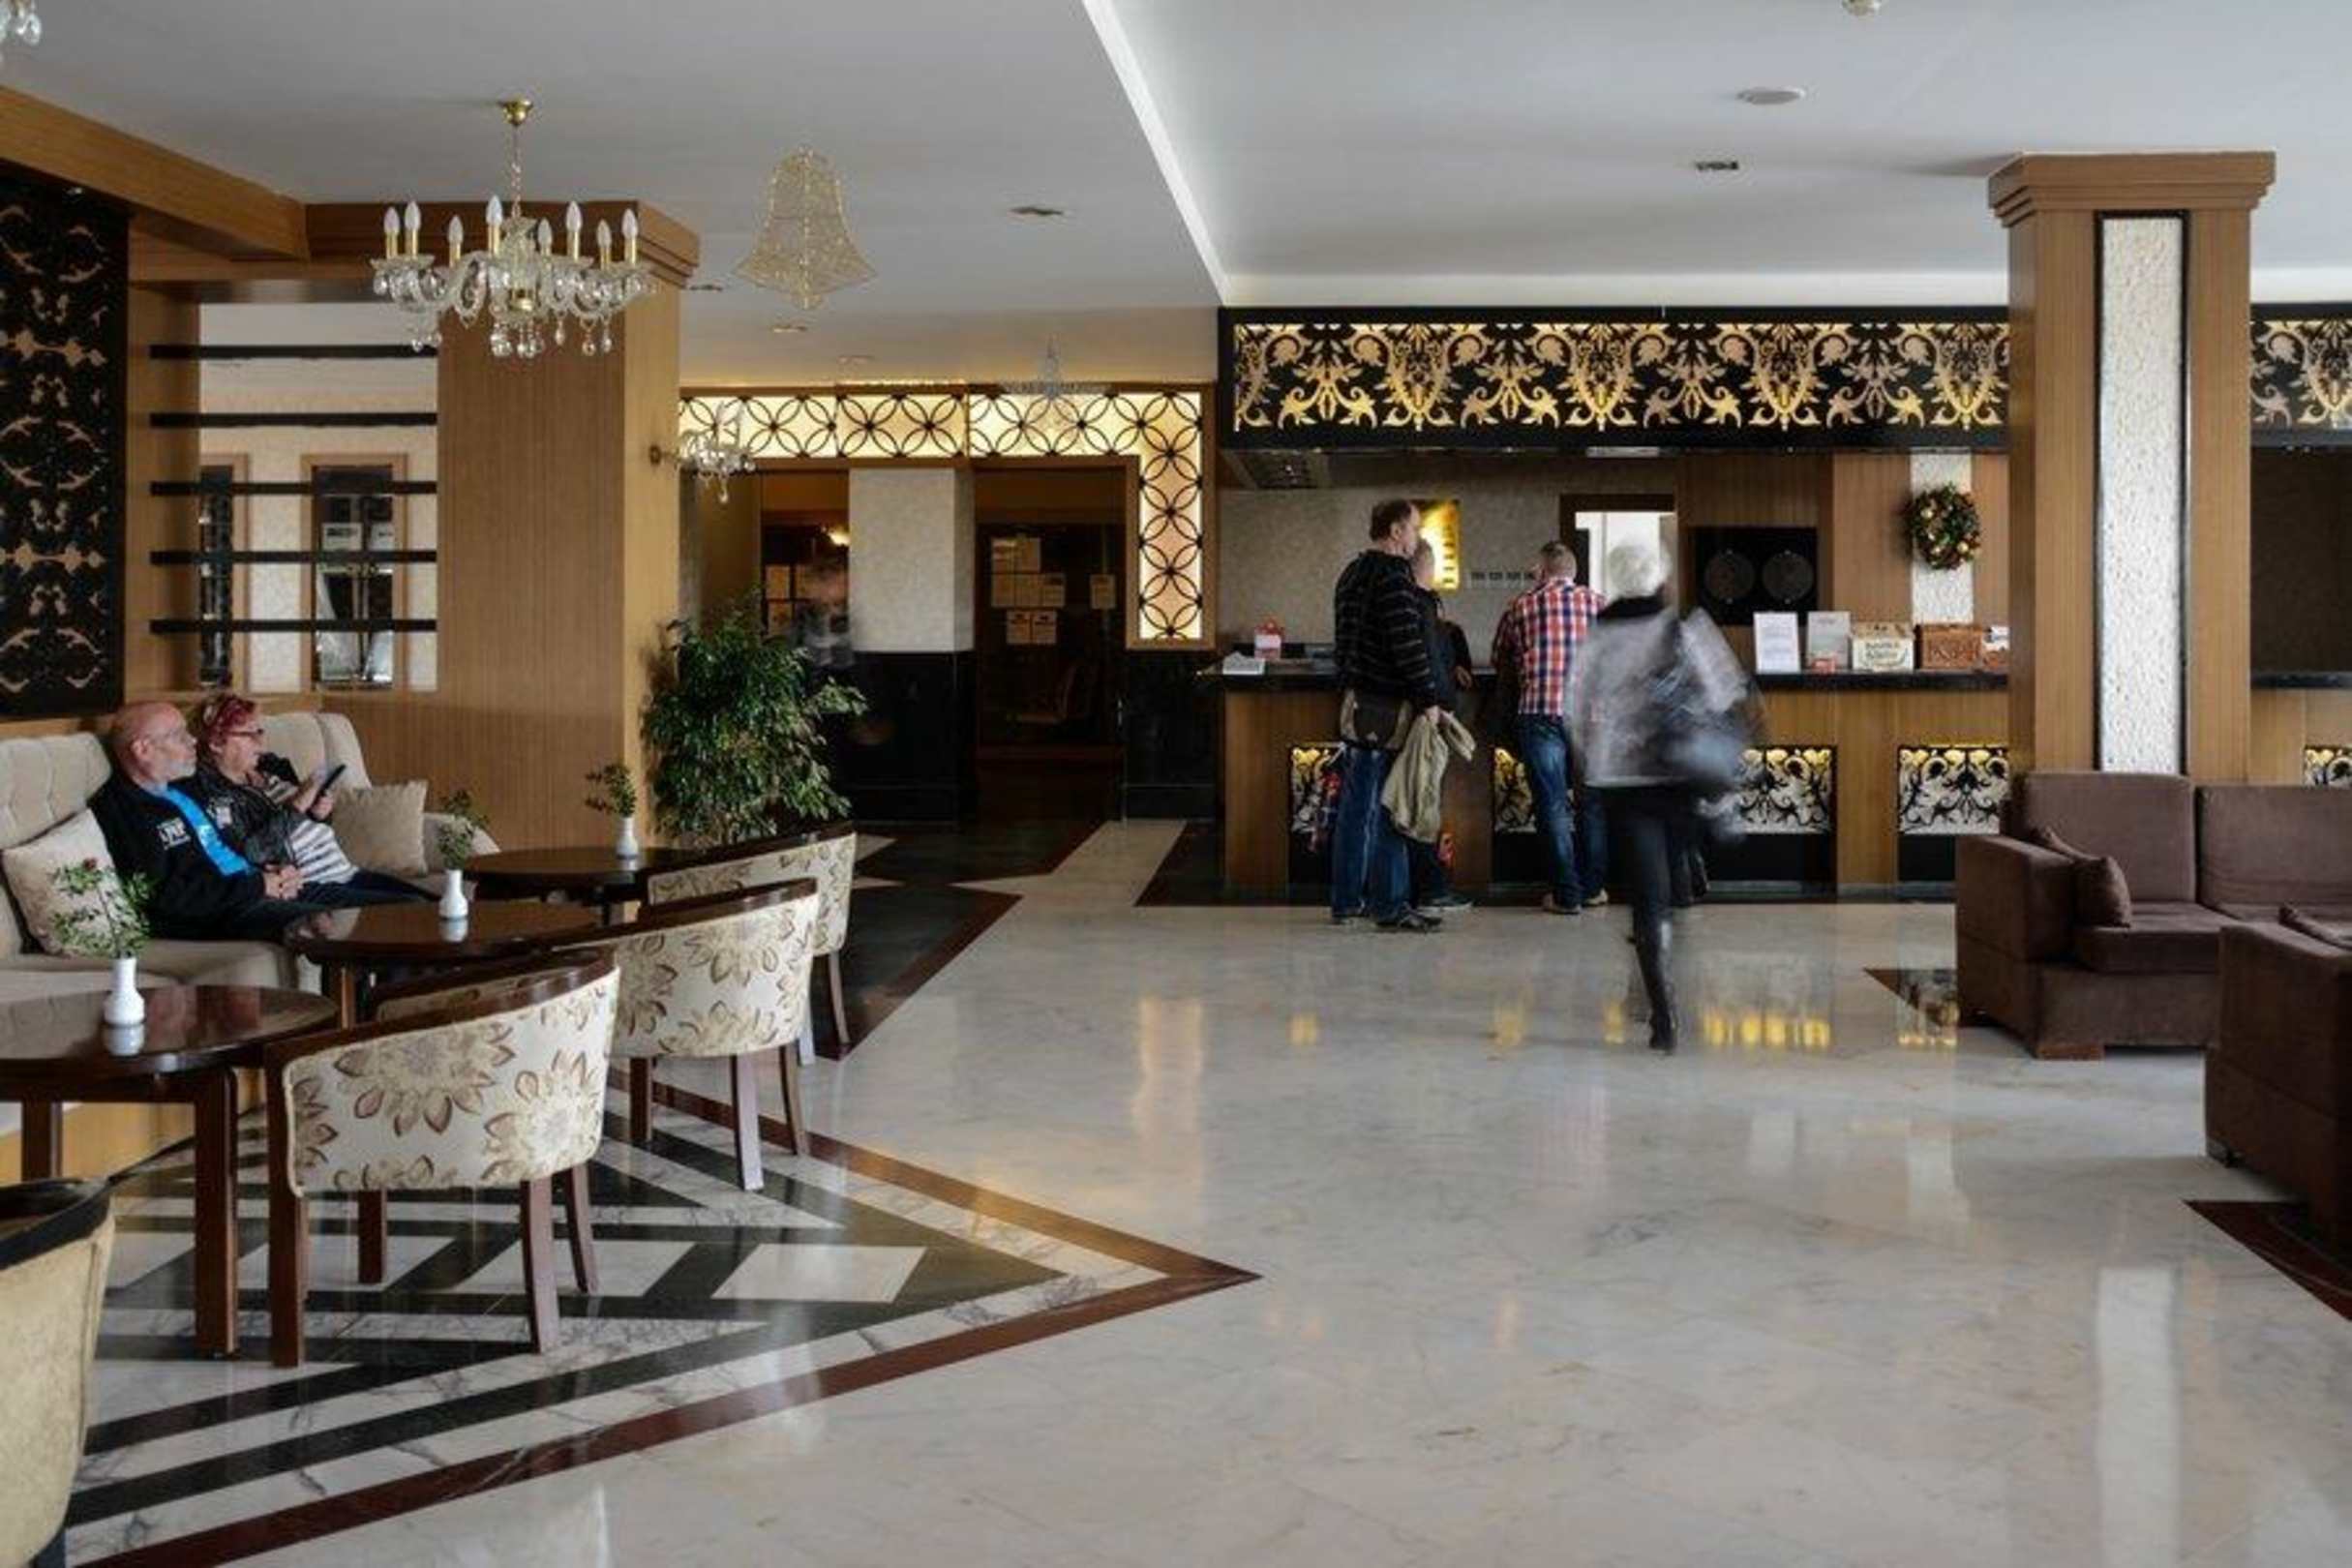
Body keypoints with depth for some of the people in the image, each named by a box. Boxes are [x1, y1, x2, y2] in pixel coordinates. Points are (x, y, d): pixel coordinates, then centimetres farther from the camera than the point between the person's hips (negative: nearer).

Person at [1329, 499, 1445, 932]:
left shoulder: (1351, 573, 17)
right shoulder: (1393, 576, -13)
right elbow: (1409, 644, -19)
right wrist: (1428, 701, -15)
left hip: (1353, 702, 9)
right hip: (1385, 708, -9)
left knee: (1355, 805, 11)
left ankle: (1346, 901, 16)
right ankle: (1389, 905, -2)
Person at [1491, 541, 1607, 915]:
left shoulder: (1522, 607, 6)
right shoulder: (1600, 604, 9)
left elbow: (1499, 659, 16)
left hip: (1541, 712, -2)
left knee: (1553, 806, 4)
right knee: (1592, 802, 15)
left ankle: (1566, 895, 6)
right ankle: (1593, 887, 22)